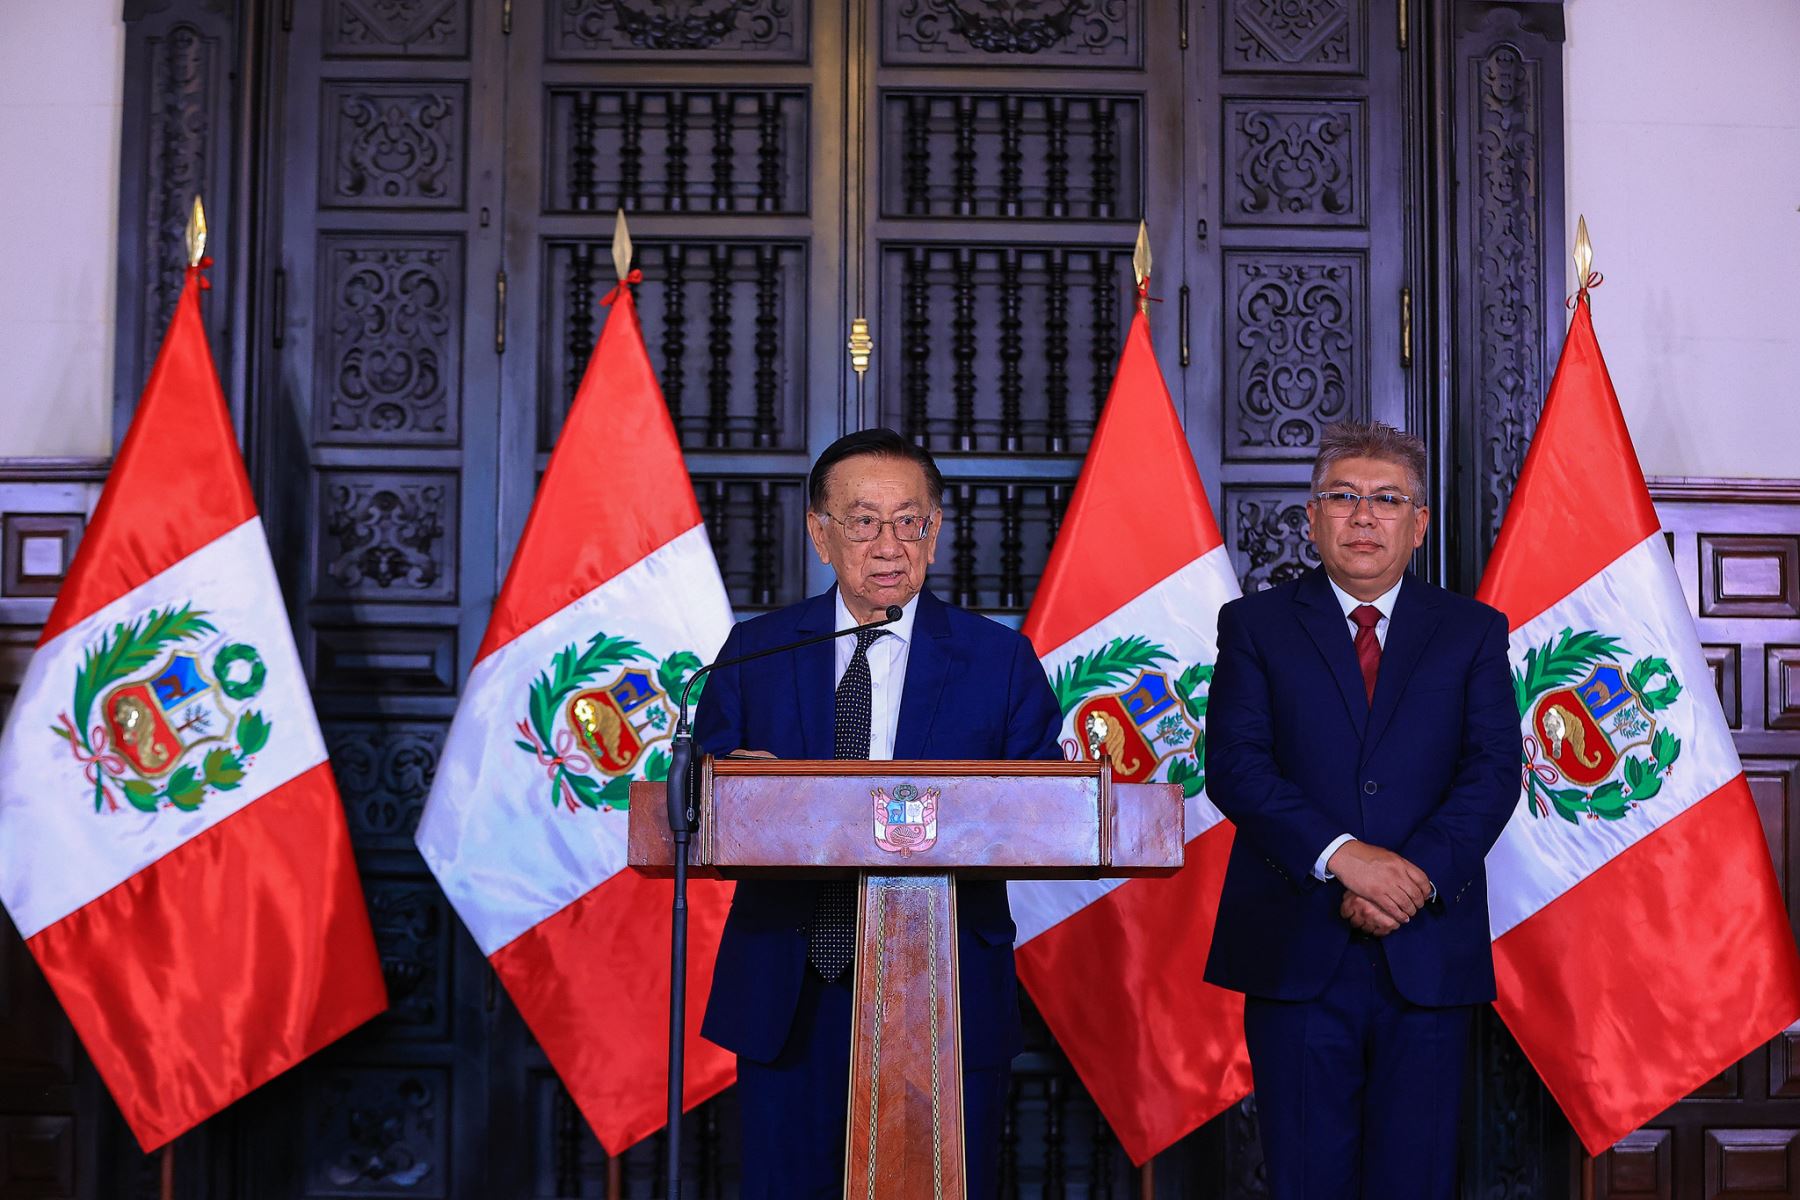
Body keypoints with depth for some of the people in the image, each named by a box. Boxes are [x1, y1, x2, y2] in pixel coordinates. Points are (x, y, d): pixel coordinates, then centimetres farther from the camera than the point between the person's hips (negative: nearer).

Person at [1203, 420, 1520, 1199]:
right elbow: (1234, 766, -5)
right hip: (1297, 954, -1)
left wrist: (1417, 874, -16)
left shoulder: (1473, 633, 10)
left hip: (1427, 952, 1)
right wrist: (1342, 855, -18)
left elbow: (1494, 771, -1)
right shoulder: (1255, 625, 7)